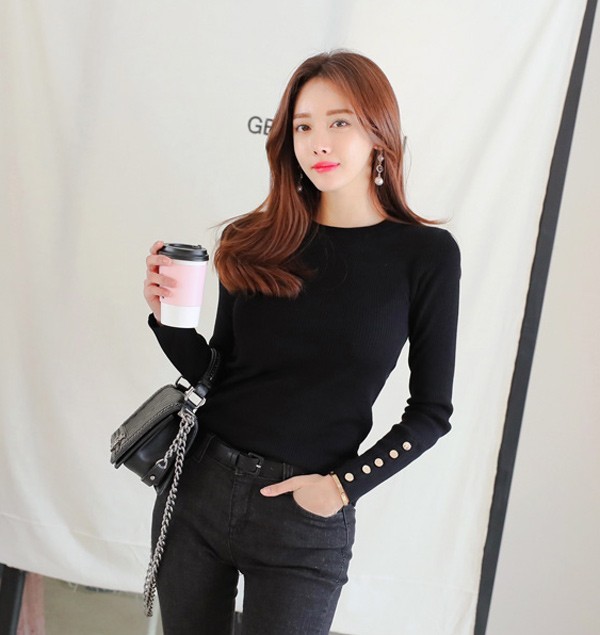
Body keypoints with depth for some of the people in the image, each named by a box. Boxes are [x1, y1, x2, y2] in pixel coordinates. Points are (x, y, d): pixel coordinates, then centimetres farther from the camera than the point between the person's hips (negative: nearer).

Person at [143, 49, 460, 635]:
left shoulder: (425, 254, -8)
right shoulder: (254, 243, -1)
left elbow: (431, 410, -2)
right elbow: (213, 374, 5)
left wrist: (343, 484, -10)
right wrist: (168, 318, -12)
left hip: (305, 518, -3)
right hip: (199, 483, 4)